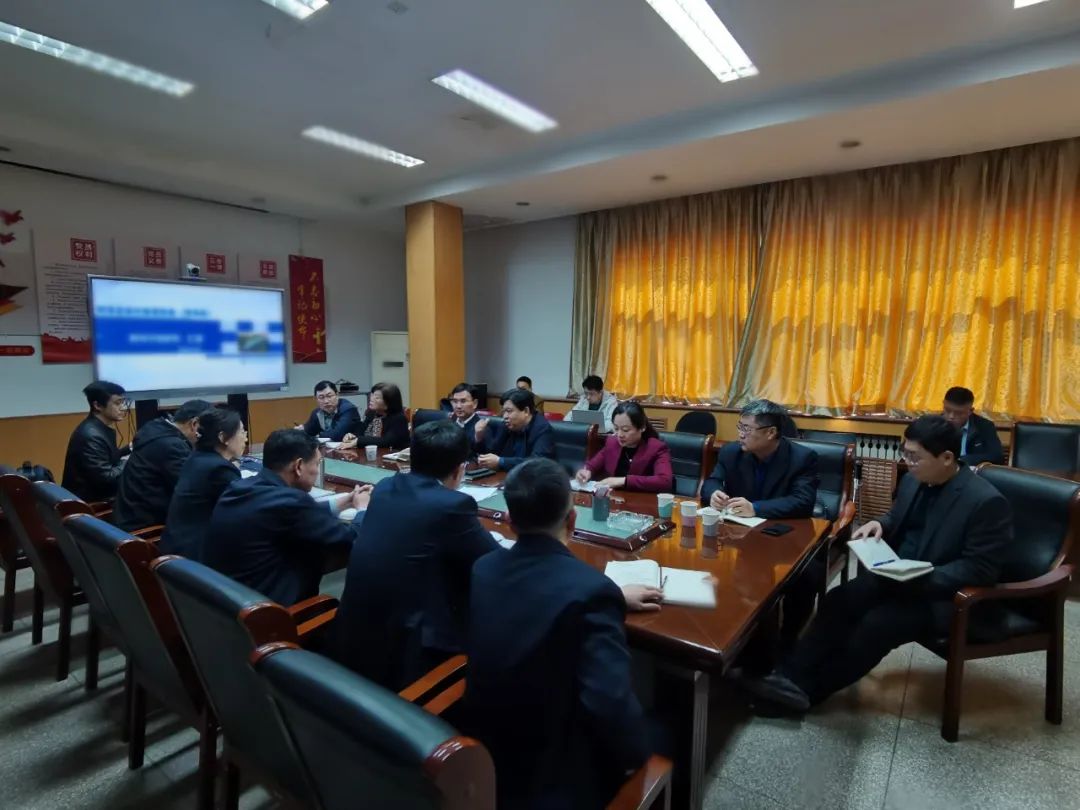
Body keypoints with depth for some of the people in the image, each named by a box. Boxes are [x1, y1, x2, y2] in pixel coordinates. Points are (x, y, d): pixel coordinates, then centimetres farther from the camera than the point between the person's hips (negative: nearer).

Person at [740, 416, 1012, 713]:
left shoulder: (987, 502, -19)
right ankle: (792, 675, -16)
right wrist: (880, 525, -5)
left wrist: (922, 577, -29)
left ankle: (809, 688, -12)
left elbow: (980, 569, -19)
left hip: (944, 595, -7)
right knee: (839, 600, -16)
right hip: (898, 576, 7)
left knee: (877, 624, -26)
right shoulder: (913, 481, 3)